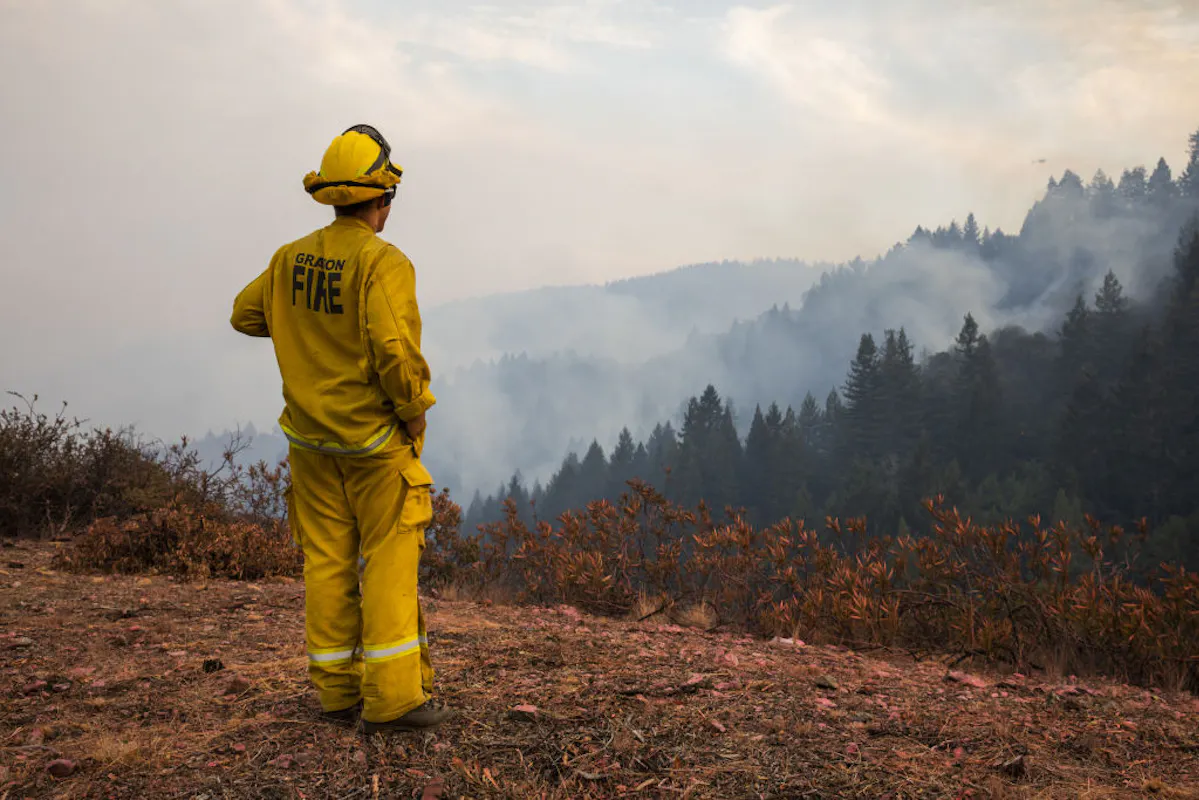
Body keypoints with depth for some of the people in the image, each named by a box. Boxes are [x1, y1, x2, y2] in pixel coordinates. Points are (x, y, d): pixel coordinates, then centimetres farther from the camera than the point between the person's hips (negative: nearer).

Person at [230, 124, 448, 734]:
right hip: (375, 438, -6)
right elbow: (395, 350, -25)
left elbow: (246, 314, 18)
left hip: (310, 436, 6)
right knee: (389, 560, 1)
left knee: (327, 561, 12)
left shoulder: (289, 259, 4)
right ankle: (392, 697, 1)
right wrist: (415, 411, -10)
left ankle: (336, 689, 20)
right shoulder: (382, 263, -17)